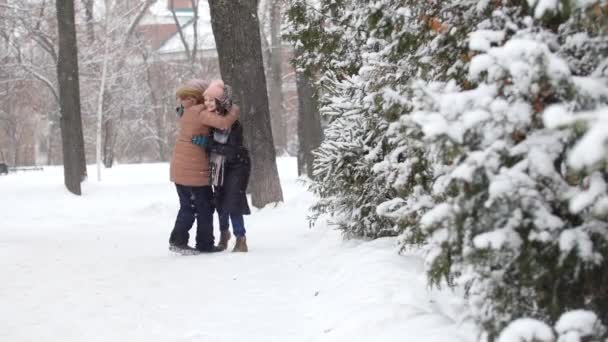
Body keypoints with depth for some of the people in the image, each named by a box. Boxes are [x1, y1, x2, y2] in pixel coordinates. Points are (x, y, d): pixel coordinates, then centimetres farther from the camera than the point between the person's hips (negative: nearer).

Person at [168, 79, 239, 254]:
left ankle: (177, 240, 11)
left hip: (178, 168, 8)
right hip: (194, 170, -8)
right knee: (205, 207, 6)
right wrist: (234, 111, -11)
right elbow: (223, 123, -26)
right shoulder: (201, 113, -14)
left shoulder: (186, 113, 12)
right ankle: (205, 243, 11)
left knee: (187, 207, 16)